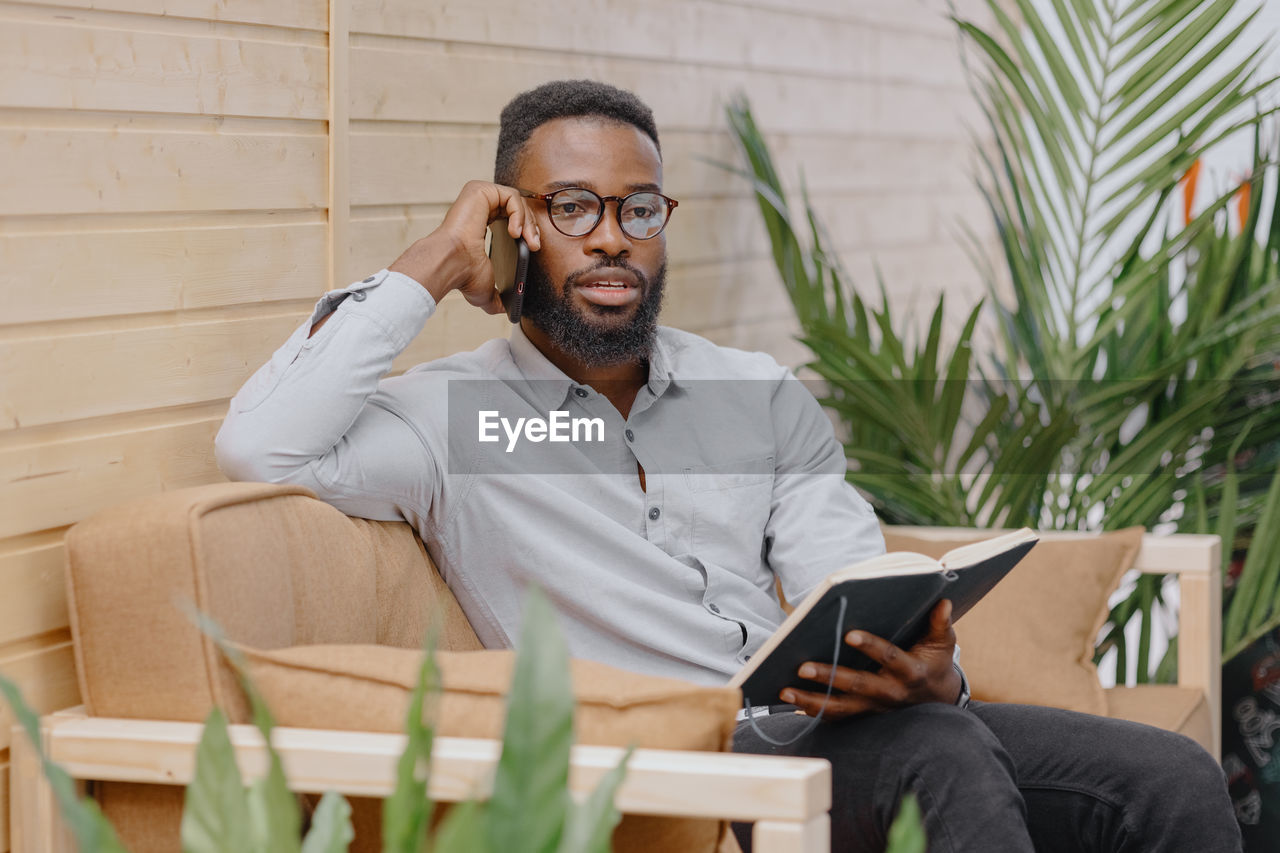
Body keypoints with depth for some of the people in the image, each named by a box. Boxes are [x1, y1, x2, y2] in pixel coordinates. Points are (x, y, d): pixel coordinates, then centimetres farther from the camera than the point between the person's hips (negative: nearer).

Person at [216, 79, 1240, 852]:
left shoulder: (762, 397, 19)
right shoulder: (454, 417, 6)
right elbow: (261, 446, -12)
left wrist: (924, 672, -15)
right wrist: (429, 271, -5)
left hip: (837, 733, 6)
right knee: (943, 760, -35)